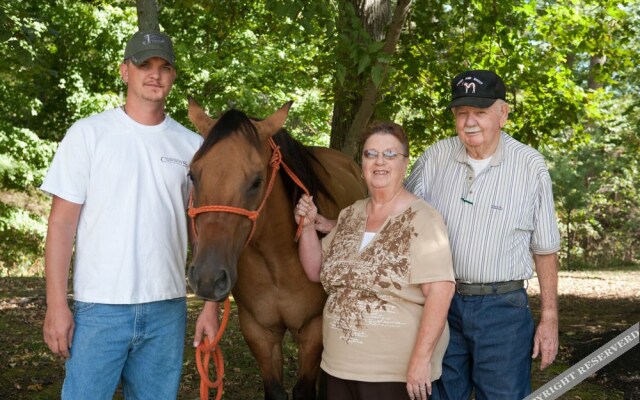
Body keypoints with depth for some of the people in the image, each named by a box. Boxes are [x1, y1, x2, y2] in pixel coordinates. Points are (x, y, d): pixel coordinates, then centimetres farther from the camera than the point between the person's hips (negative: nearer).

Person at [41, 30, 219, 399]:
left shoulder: (192, 145, 6)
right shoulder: (88, 134, -1)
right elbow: (63, 221, -3)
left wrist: (211, 304, 4)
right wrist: (57, 304, -9)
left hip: (167, 308, 3)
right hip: (99, 308, -3)